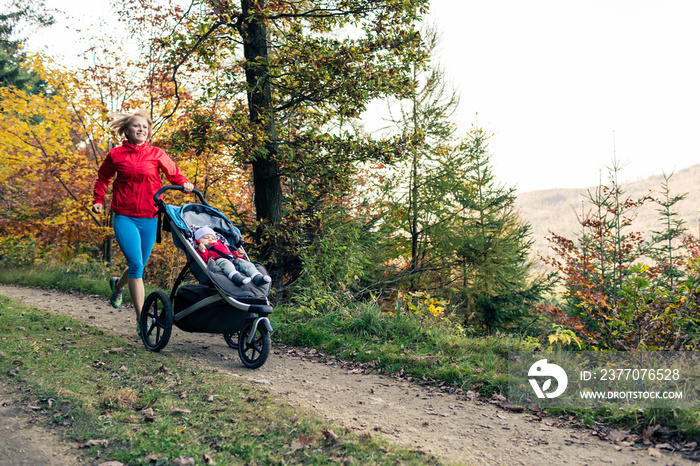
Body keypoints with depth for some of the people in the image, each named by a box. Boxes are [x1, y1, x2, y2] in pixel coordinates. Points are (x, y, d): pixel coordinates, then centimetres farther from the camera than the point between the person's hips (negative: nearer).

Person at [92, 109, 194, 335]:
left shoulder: (156, 154, 5)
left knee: (139, 266, 12)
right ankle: (141, 318, -9)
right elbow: (103, 178, 20)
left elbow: (173, 173, 17)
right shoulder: (116, 155, 4)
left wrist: (184, 183, -3)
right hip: (124, 217, -2)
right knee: (135, 264, -15)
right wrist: (98, 200, 11)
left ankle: (117, 284, 48)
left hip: (150, 219, 2)